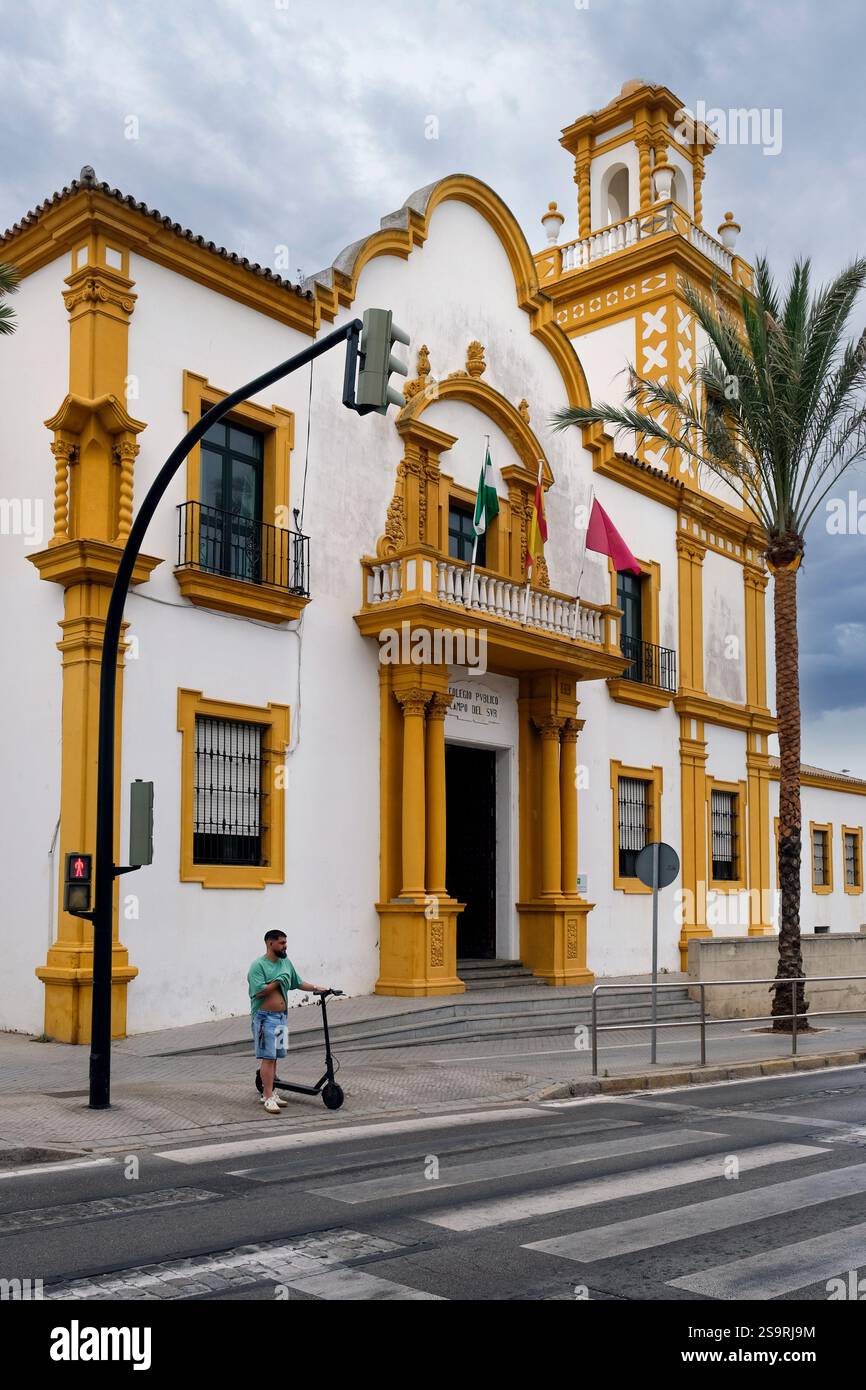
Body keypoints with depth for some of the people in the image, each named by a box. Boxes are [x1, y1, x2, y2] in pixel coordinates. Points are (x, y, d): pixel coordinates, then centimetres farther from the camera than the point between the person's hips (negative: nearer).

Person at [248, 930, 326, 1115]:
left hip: (281, 1016, 7)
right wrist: (278, 981, -16)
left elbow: (298, 982, 22)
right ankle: (268, 1097, -5)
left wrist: (315, 988, 14)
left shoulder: (286, 962, 10)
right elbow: (259, 991, -22)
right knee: (268, 1057, -7)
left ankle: (269, 1091, 22)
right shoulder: (258, 966, -13)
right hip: (265, 1017, -7)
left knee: (273, 1056, 13)